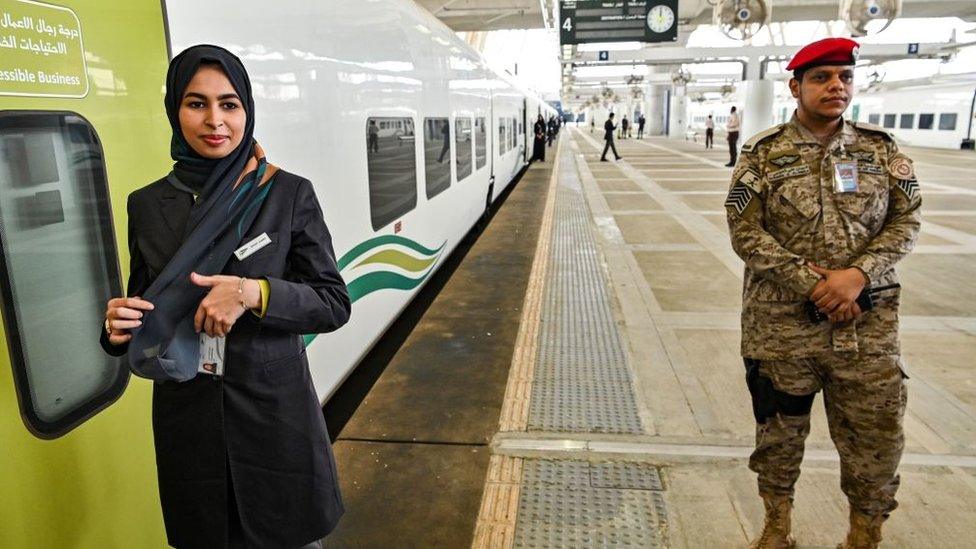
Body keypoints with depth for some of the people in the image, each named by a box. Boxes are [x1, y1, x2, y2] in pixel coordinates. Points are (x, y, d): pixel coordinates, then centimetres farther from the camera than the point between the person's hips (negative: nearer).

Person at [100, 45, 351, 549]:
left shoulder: (289, 194, -7)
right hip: (186, 418, 3)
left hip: (275, 410, -2)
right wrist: (118, 329, -11)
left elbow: (334, 304, -8)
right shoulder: (147, 205, 2)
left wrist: (253, 293, -23)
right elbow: (145, 308, 11)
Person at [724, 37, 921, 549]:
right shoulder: (762, 154, -3)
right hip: (781, 319, -2)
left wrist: (858, 274, -15)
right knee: (780, 429, 12)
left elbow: (906, 219, 3)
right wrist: (812, 286, -15)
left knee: (875, 432, 10)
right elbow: (746, 233, -9)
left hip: (867, 320, 2)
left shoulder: (881, 147, 6)